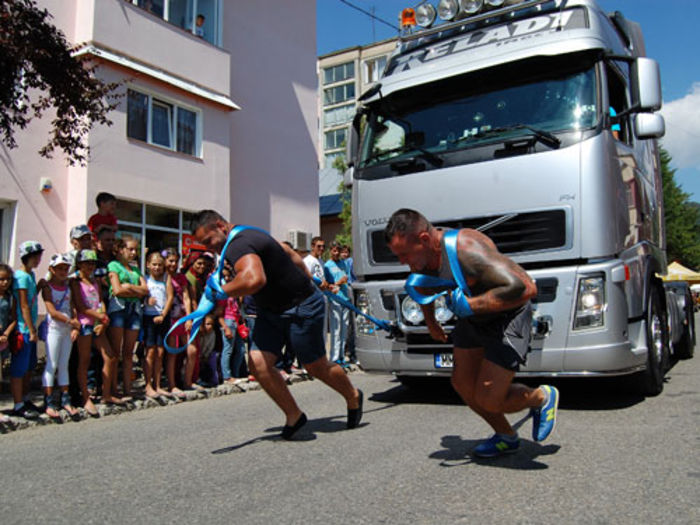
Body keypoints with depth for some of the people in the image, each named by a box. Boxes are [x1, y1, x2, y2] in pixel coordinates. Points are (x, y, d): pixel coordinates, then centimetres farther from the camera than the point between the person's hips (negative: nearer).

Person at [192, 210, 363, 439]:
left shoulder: (238, 246, -25)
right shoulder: (246, 235, 8)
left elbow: (254, 279, -48)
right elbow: (288, 252, 20)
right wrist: (310, 280, 30)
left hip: (301, 308, -10)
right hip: (270, 310, 10)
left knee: (316, 366, 6)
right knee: (258, 363, -4)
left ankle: (353, 398, 33)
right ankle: (294, 415, 12)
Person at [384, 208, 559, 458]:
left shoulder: (467, 250, -36)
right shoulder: (421, 255, -10)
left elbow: (525, 288, -44)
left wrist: (469, 304, -39)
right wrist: (431, 323, 21)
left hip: (506, 317, -8)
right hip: (472, 317, 8)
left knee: (488, 399, -11)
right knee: (462, 383, 11)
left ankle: (542, 397, 19)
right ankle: (506, 437, 32)